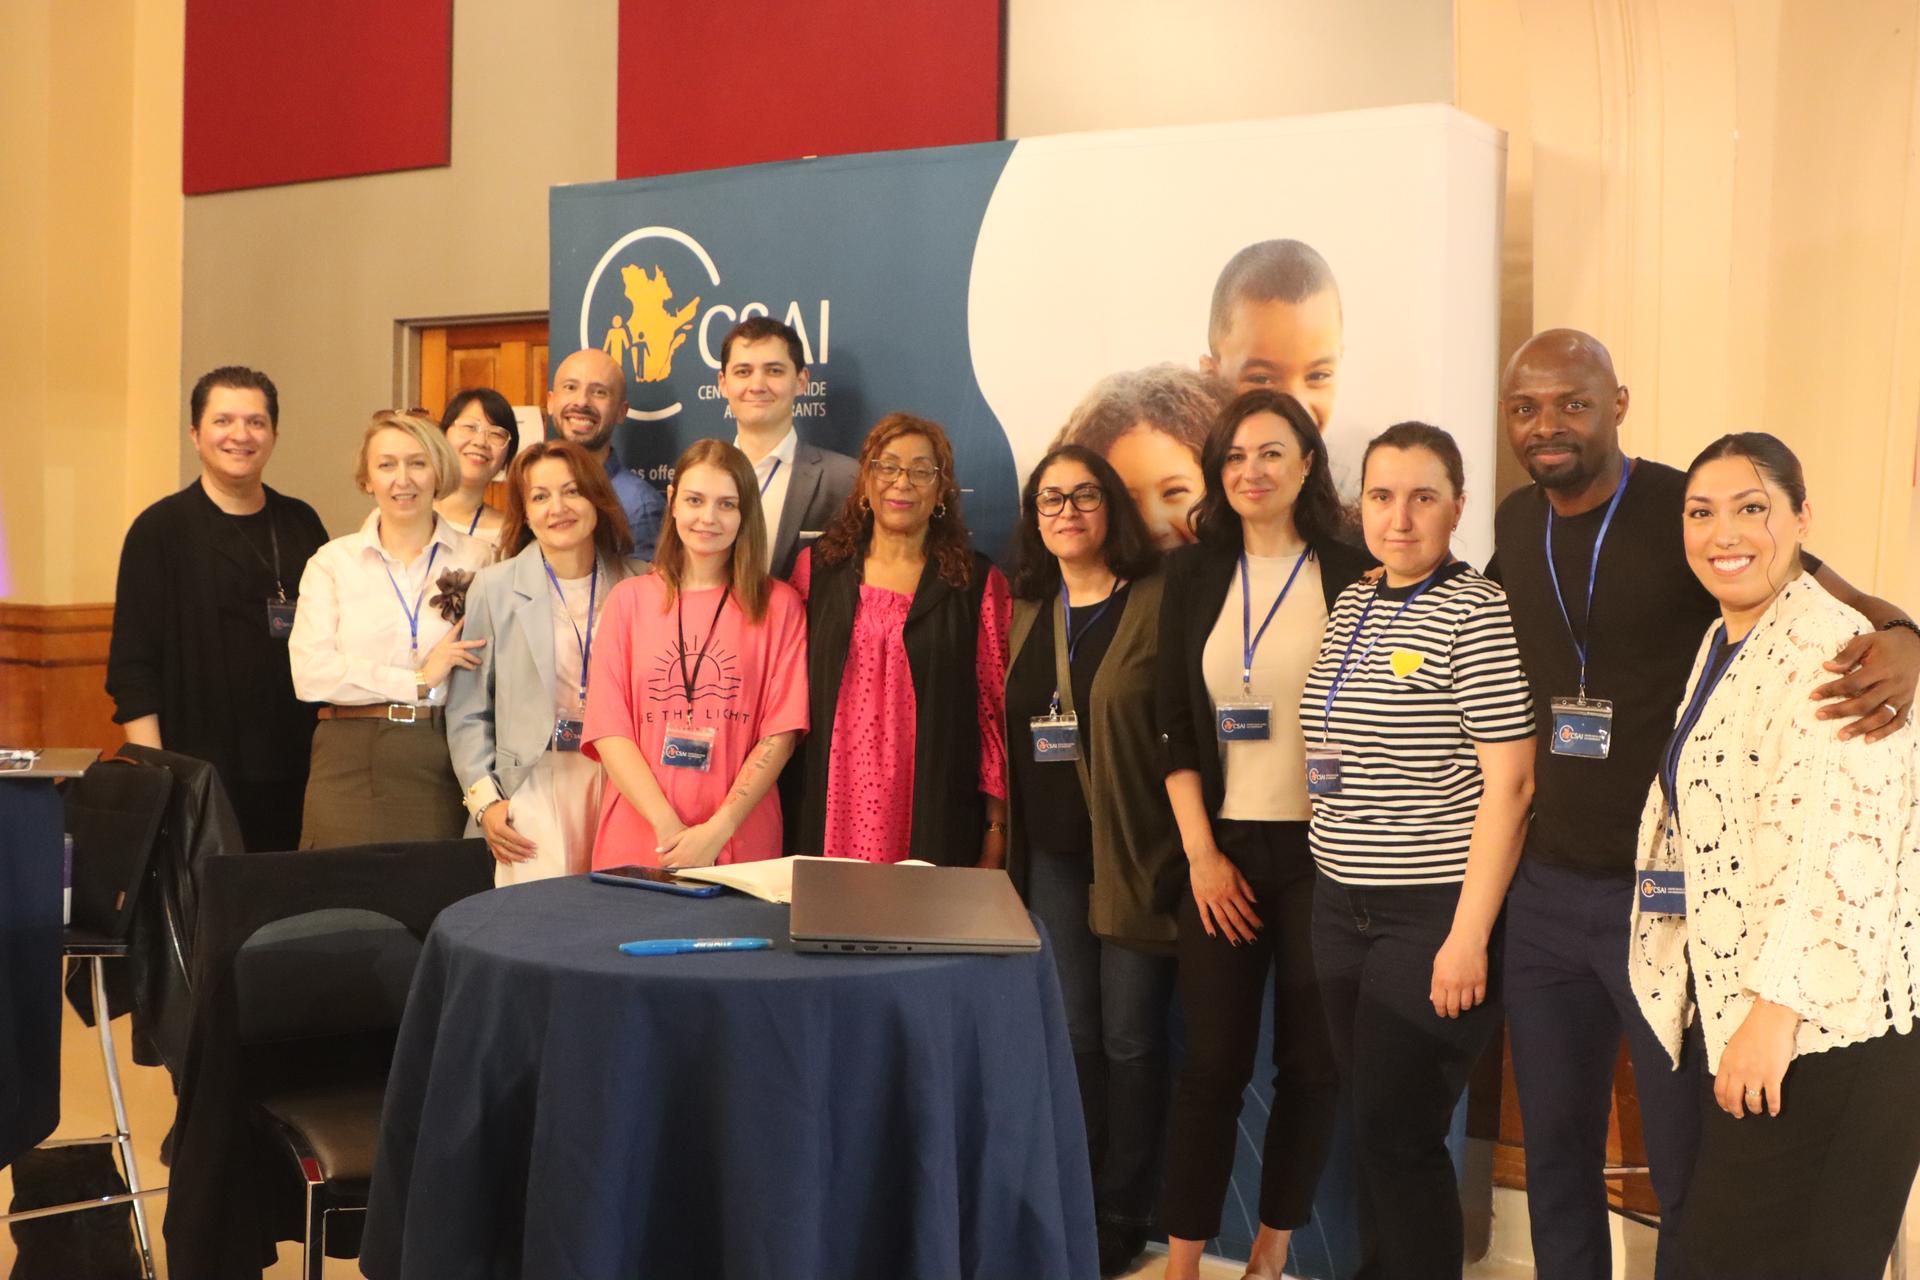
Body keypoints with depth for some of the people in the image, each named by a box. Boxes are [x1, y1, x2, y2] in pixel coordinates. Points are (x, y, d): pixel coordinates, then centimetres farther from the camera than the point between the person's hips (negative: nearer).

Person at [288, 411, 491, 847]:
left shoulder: (477, 559, 8)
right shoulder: (332, 562, 9)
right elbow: (310, 672, -4)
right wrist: (418, 682, -8)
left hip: (445, 765, 0)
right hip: (352, 765, 0)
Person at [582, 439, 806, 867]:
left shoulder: (779, 605, 3)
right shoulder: (629, 599, 6)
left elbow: (781, 731, -3)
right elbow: (608, 727, -1)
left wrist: (716, 831, -14)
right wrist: (669, 826, -13)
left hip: (741, 847, -1)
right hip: (636, 842, 1)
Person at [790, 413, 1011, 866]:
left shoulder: (978, 583, 5)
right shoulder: (818, 568, 9)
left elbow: (995, 706, 3)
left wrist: (997, 828, -1)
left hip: (933, 811, -1)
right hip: (833, 805, 1)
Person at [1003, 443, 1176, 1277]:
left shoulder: (1157, 602, -7)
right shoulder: (1028, 613, 11)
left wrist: (1185, 848, -13)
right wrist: (1006, 830, 12)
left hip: (1134, 853, -5)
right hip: (1051, 854, 5)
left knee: (1130, 1039, 1)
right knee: (1074, 1036, 11)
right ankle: (1074, 1211, 23)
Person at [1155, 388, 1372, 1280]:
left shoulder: (1352, 576, -2)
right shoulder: (1192, 575, 5)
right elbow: (1174, 722, 4)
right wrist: (1200, 853, -3)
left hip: (1323, 848, -1)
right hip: (1222, 847, 1)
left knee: (1311, 1060, 6)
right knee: (1212, 1061, 1)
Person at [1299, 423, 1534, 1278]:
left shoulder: (1476, 612, -11)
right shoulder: (1352, 606, 11)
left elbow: (1509, 781, -15)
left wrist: (1469, 935, -18)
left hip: (1433, 914, -7)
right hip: (1341, 904, 7)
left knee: (1398, 1132, -2)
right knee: (1370, 1119, 13)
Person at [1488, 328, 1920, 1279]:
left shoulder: (1690, 511, -11)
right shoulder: (1515, 523, 7)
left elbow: (1824, 596, -15)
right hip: (1546, 886, 5)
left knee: (1688, 1170, 6)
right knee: (1555, 1153, 17)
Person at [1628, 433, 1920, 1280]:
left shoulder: (1828, 646, -14)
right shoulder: (1724, 645, 16)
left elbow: (1839, 842, -23)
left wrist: (1777, 1007, -24)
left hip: (1820, 1020, -9)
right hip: (1734, 1003, 9)